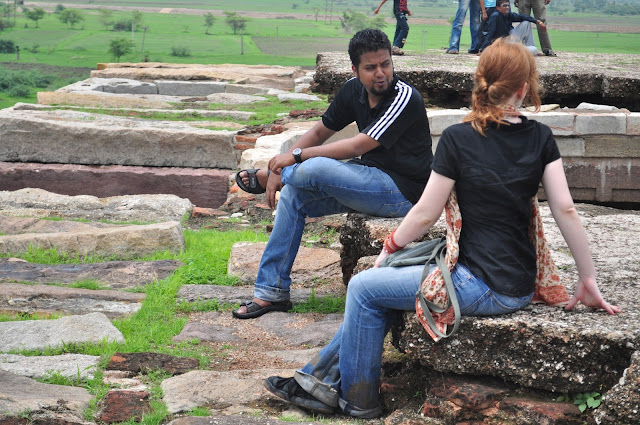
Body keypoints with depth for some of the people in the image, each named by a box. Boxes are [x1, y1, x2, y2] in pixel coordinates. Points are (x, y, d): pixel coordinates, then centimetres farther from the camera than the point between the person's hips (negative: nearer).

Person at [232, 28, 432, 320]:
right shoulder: (354, 90, 2)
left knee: (315, 168, -27)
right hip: (369, 180, 8)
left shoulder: (404, 99, -21)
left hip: (401, 190, -8)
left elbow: (359, 146, -24)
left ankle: (262, 178, 10)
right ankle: (271, 292, 3)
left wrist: (296, 155, -18)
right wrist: (280, 169, -1)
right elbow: (319, 133, 11)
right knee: (293, 194, -3)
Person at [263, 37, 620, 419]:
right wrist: (588, 280, 4)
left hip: (484, 287, -7)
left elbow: (426, 215, -6)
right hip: (521, 284, 7)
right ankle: (322, 377, 23)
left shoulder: (458, 138, -12)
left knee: (365, 288, 6)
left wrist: (390, 248, 11)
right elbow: (565, 210, -1)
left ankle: (357, 399, 18)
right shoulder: (541, 138, 1)